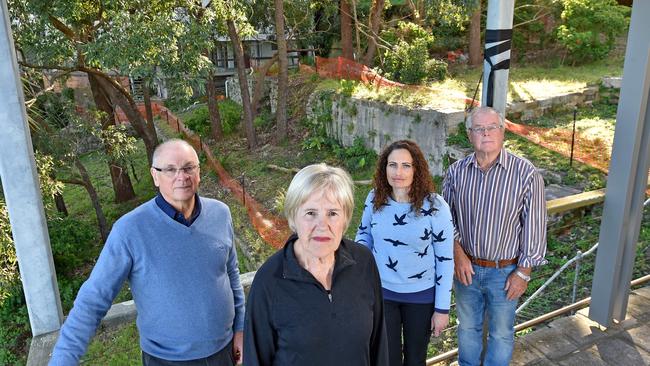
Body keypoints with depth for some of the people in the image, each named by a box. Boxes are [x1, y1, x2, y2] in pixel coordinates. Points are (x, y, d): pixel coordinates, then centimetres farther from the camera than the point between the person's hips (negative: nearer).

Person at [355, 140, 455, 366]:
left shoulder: (435, 206, -18)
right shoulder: (374, 199, -9)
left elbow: (445, 260, -11)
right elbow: (364, 232, 9)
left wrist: (442, 308, -8)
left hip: (421, 295, -1)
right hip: (381, 291, 2)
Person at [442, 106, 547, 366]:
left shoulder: (526, 174, -16)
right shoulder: (457, 171, -6)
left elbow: (534, 227, -11)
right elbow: (446, 217, 3)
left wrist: (523, 272, -9)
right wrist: (458, 253, -7)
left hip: (505, 272, -3)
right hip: (466, 267, 3)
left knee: (501, 333, 16)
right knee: (467, 327, 22)